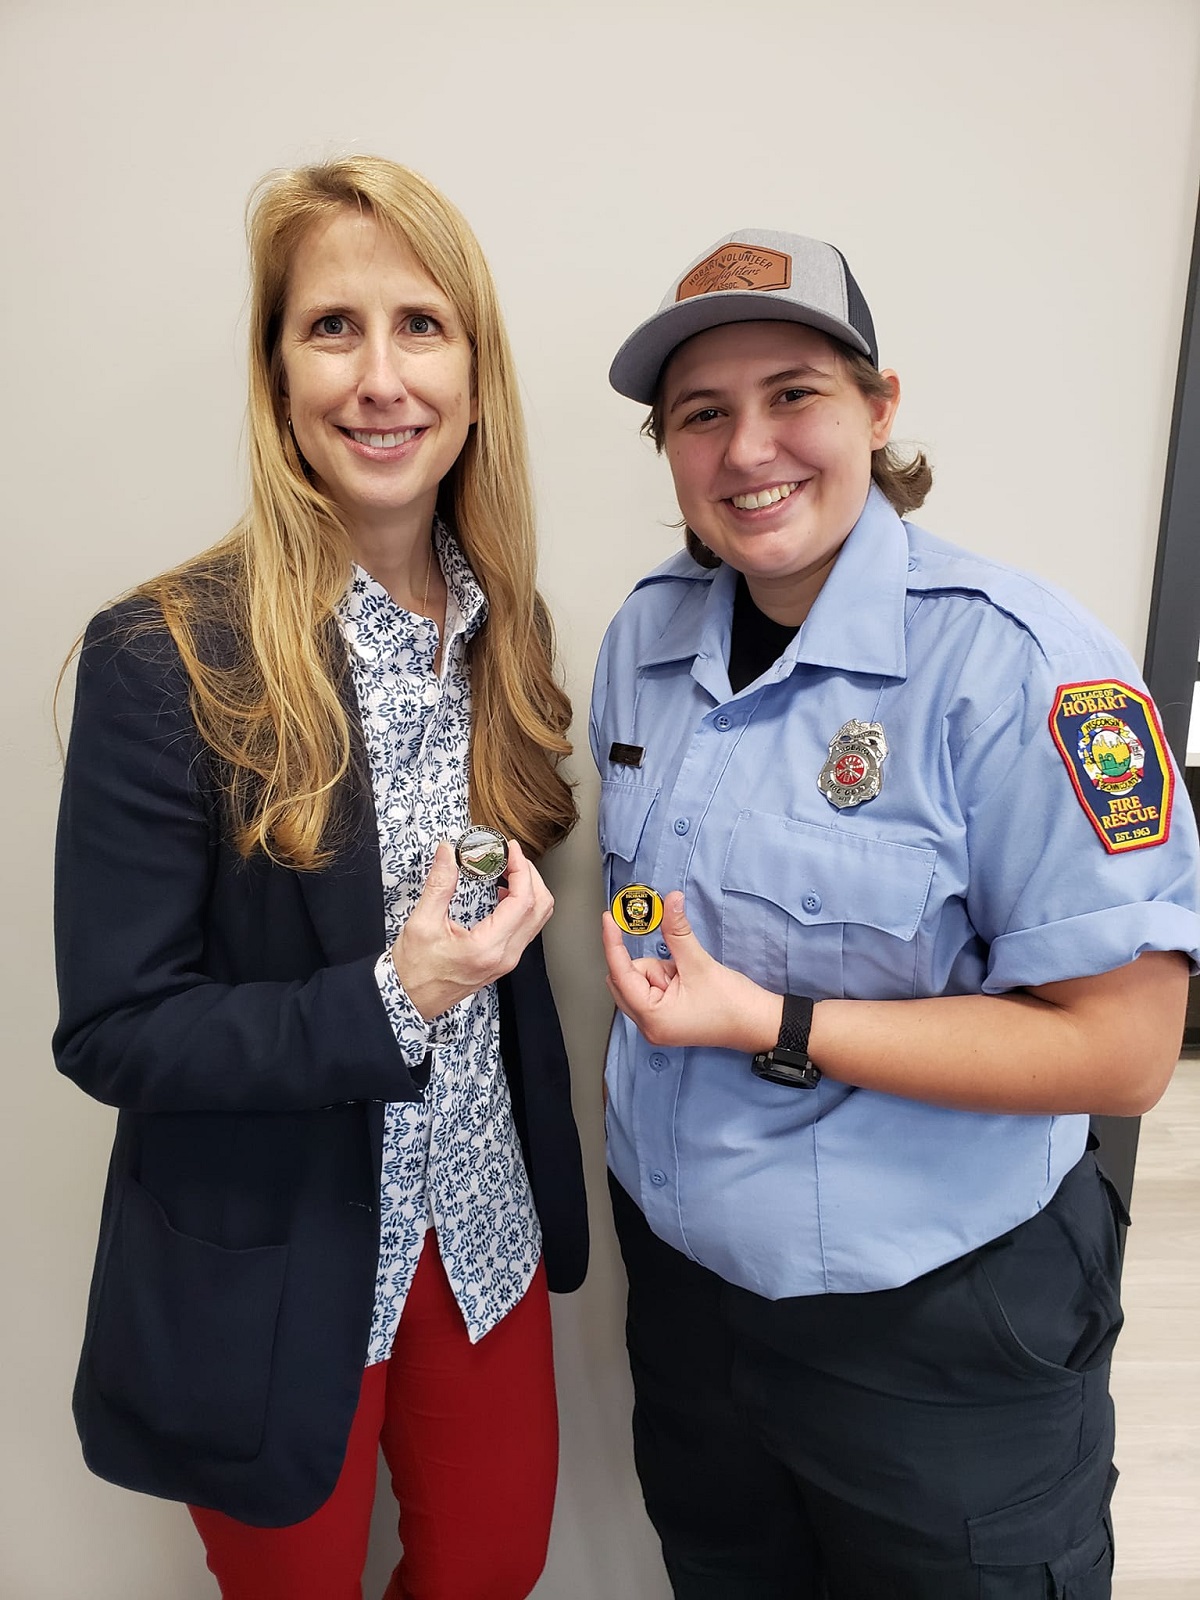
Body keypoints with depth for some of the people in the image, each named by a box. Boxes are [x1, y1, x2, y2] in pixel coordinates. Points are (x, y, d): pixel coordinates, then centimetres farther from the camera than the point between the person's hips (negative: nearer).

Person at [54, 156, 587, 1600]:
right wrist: (388, 1001, -27)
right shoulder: (164, 657, -20)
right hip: (268, 1281, -4)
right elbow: (111, 1033, -17)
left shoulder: (503, 626, -3)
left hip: (482, 1233, 5)